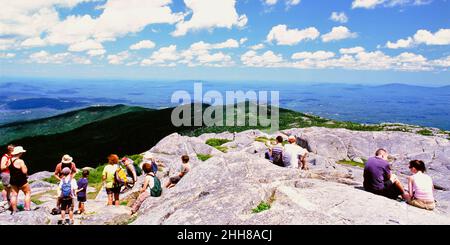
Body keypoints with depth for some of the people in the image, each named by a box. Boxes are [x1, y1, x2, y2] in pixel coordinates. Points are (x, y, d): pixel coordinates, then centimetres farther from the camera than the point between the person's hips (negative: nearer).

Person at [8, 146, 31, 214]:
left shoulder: (10, 160, 2)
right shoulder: (20, 161, -21)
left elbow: (9, 169, 14)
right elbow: (24, 171, -22)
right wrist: (25, 167, -4)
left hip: (13, 180, 7)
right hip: (21, 181, -7)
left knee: (14, 195, 12)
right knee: (28, 193, 9)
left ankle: (14, 210, 17)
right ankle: (27, 208, 6)